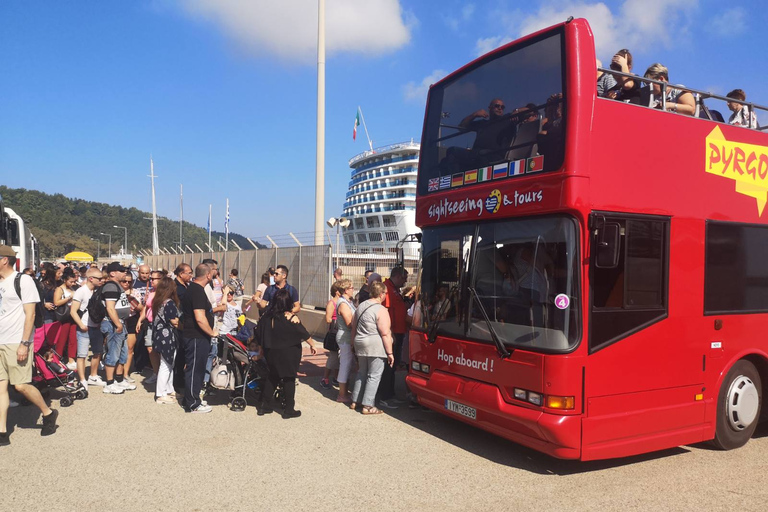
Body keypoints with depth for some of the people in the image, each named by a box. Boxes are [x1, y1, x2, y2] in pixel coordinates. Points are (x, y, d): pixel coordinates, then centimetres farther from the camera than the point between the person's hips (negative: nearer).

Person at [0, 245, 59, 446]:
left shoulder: (23, 280, -7)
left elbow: (30, 314, -11)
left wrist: (24, 343, -17)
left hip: (17, 343, -6)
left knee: (21, 385, -5)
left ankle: (48, 413, 17)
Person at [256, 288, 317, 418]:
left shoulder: (268, 316, -3)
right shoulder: (291, 318, -18)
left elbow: (262, 334, 8)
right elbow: (304, 334, -12)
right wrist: (312, 344, 2)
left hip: (271, 352, 5)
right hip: (288, 353, -5)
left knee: (273, 377, 21)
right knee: (289, 379, 6)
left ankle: (264, 405, 25)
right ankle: (288, 410, 12)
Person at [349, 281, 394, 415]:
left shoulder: (361, 306, 10)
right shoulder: (381, 310, -14)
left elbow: (353, 327, 19)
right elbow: (385, 334, -17)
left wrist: (355, 344, 29)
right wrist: (390, 352, -12)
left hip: (360, 344, 8)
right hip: (376, 347, -7)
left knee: (361, 373, 19)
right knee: (374, 376, 1)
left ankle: (354, 401, 24)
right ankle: (368, 406, 3)